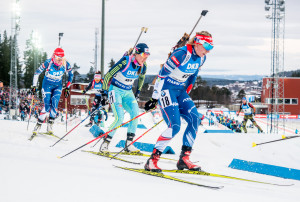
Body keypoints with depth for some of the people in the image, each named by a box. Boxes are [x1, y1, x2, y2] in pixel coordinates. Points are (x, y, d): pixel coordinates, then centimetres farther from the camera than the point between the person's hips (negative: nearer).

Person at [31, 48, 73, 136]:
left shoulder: (66, 64, -16)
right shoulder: (48, 63, -23)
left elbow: (71, 75, 4)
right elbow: (37, 72, -10)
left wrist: (67, 87, 3)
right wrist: (34, 86, -7)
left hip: (58, 86, 2)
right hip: (47, 85, -2)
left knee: (54, 104, -17)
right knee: (47, 106, -13)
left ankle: (50, 125, -8)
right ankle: (38, 125, -1)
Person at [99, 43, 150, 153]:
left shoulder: (143, 66, -5)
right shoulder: (125, 62, -23)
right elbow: (108, 75, -15)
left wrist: (138, 91, 22)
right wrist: (104, 92, -14)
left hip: (128, 92, 6)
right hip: (116, 90, -6)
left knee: (135, 113, -18)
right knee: (119, 118, -20)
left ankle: (129, 143, -13)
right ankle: (105, 143, -5)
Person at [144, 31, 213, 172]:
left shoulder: (201, 58, 2)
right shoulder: (181, 54, -23)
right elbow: (162, 74, -20)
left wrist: (186, 95, 21)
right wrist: (154, 98, -18)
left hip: (180, 91, 8)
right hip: (166, 90, -8)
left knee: (195, 119, -9)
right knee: (175, 126, -19)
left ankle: (184, 158, -3)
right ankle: (152, 160, -12)